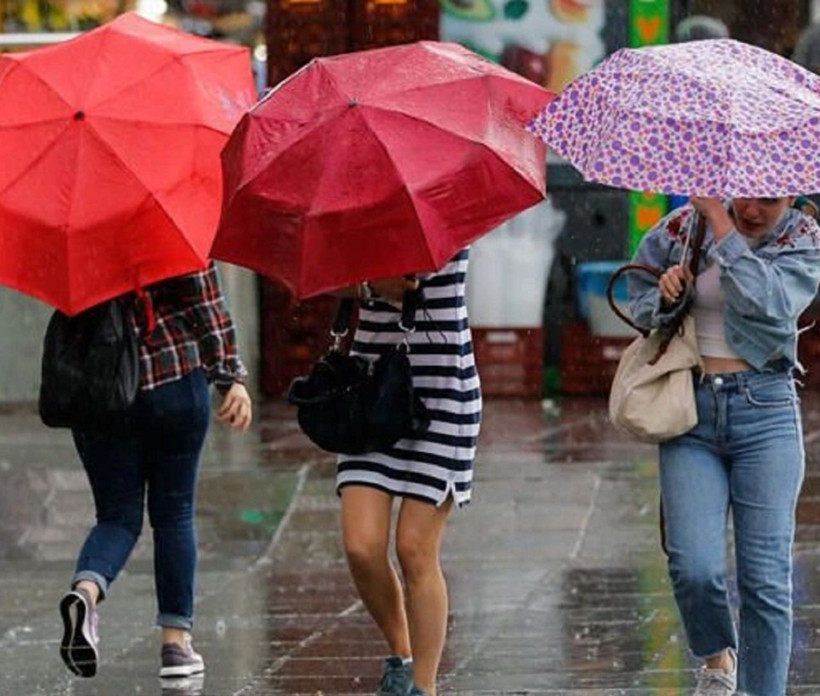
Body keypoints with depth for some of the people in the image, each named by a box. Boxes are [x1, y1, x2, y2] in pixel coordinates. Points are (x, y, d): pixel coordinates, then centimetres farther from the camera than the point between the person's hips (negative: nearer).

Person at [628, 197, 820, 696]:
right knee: (694, 570, -9)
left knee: (766, 577, -6)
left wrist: (721, 225, -18)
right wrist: (665, 297, -4)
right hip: (692, 411, 1)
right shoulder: (683, 228, 5)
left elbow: (769, 304, -19)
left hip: (765, 411, -1)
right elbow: (640, 301, 19)